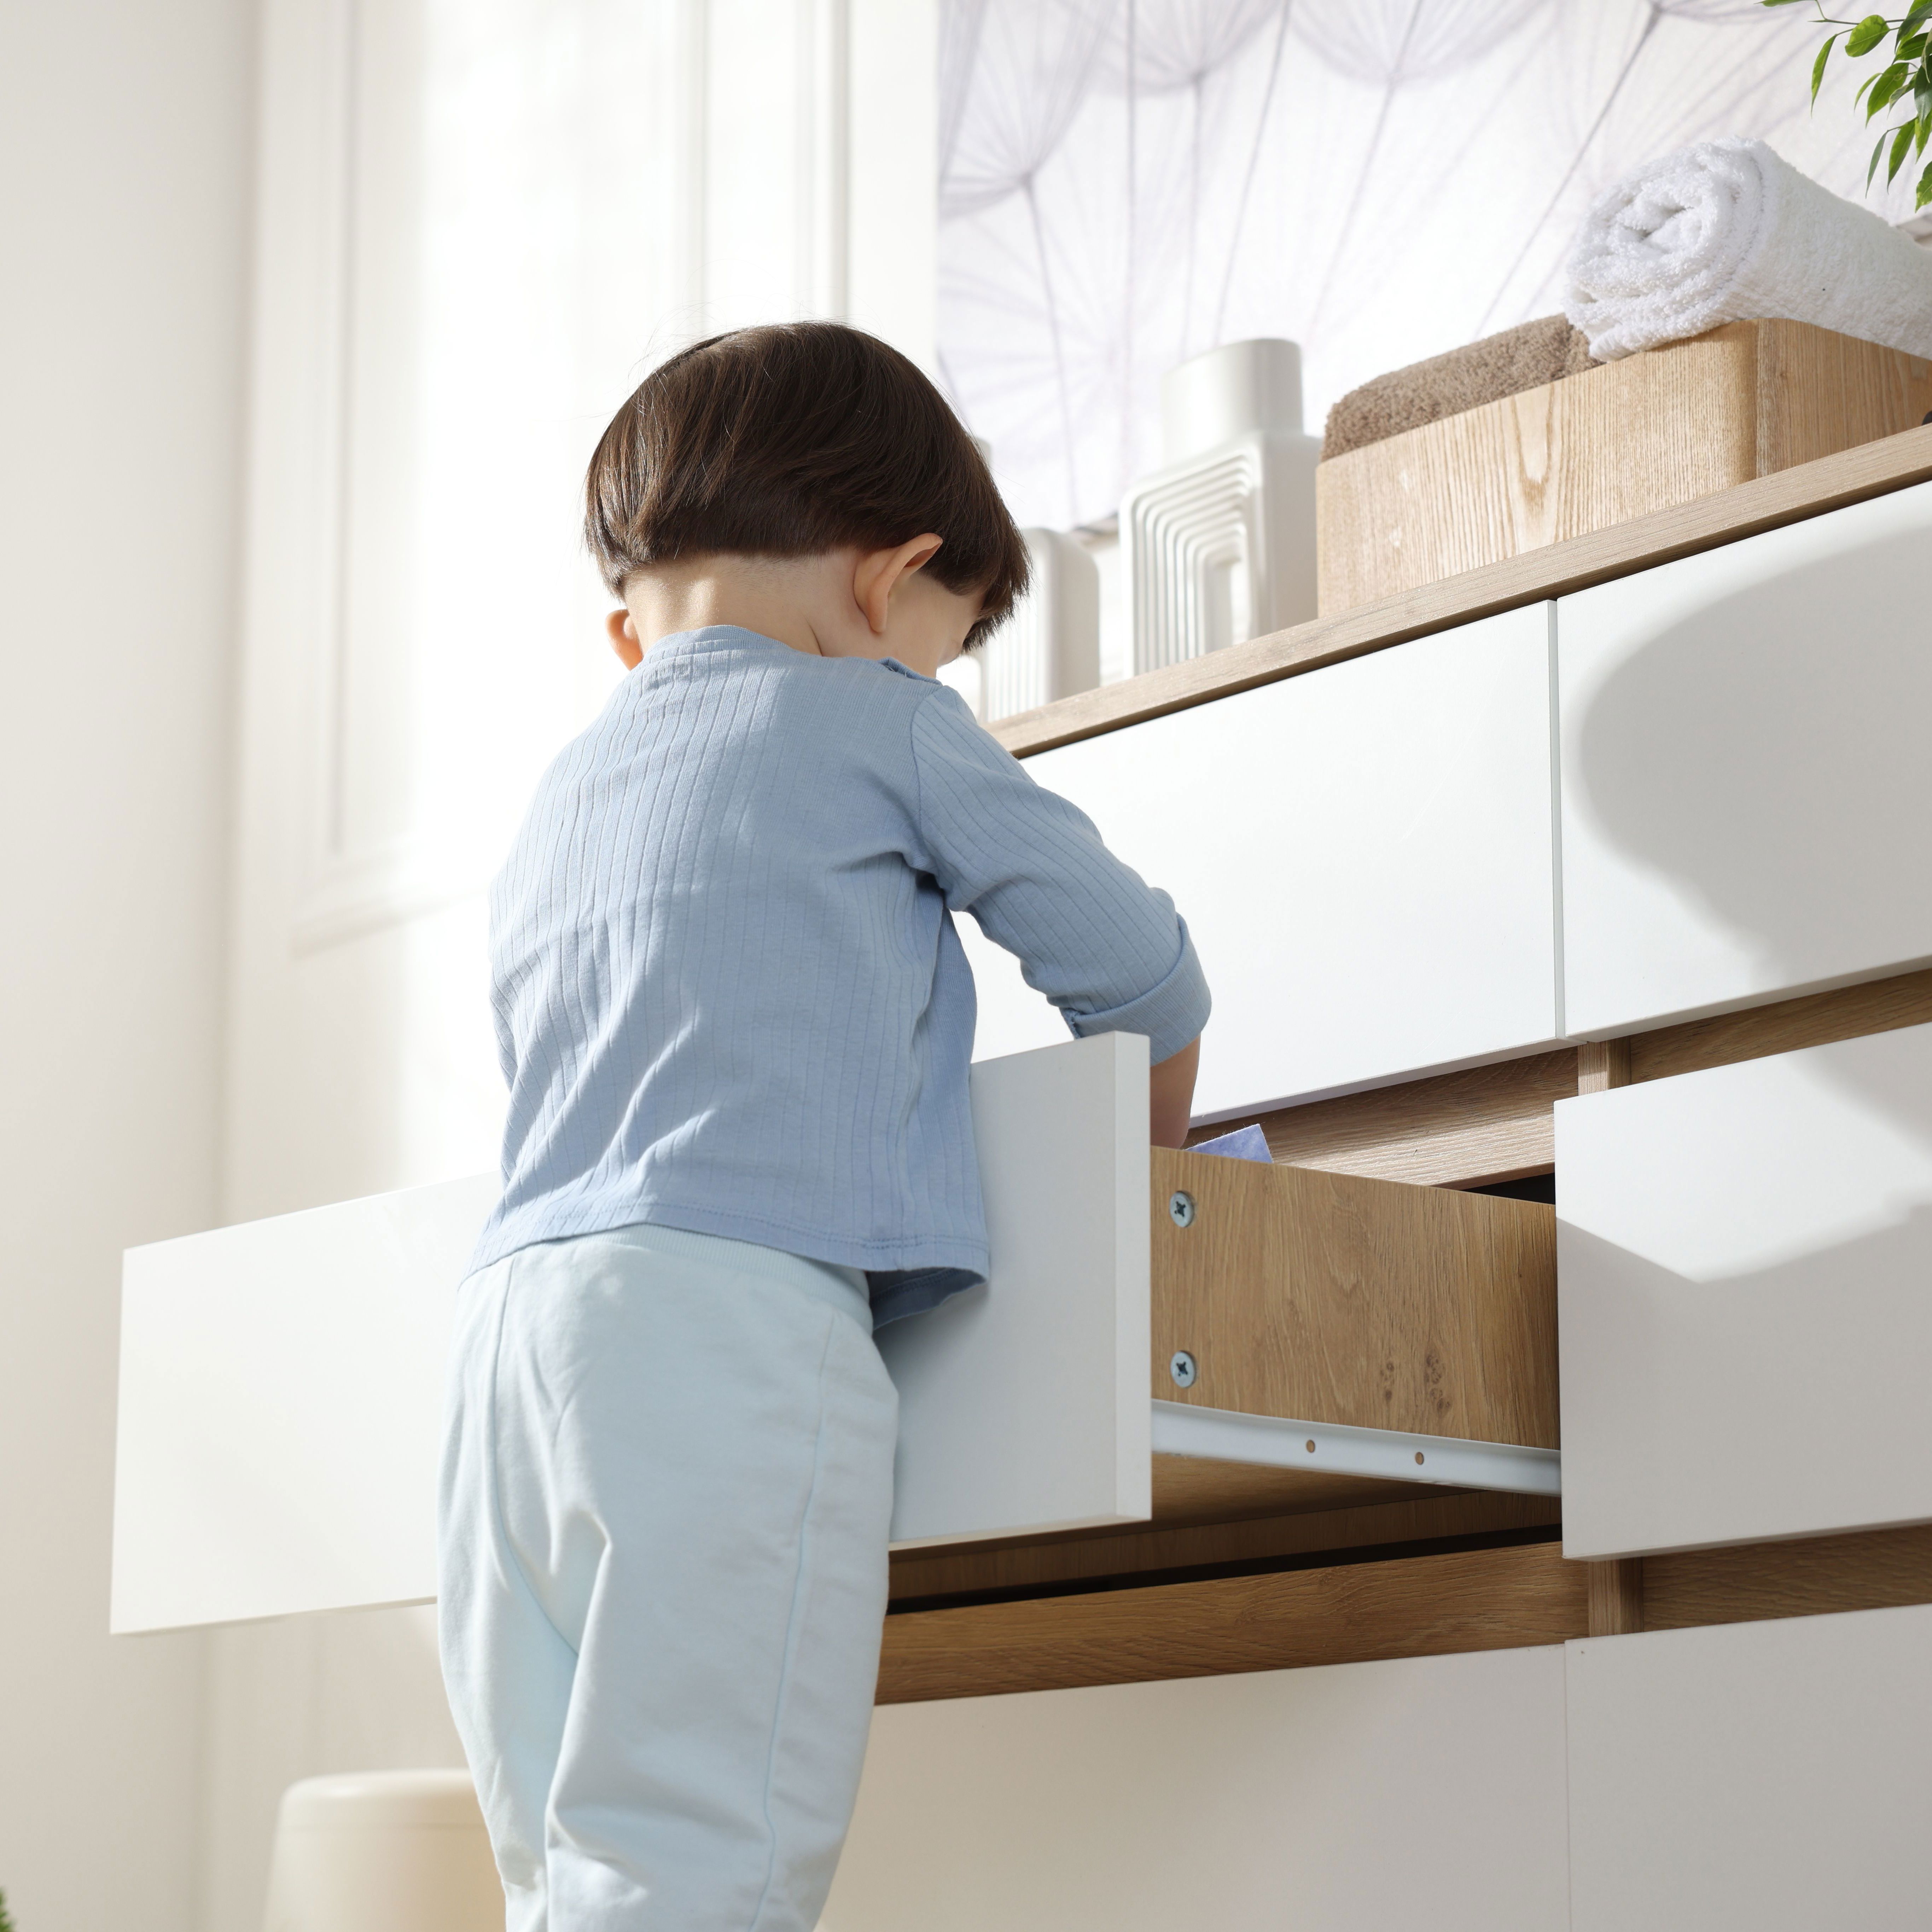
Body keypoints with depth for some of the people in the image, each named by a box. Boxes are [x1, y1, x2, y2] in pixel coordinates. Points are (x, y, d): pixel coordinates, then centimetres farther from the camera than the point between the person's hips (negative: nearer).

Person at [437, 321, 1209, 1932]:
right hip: (733, 1313, -7)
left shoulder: (557, 808, 28)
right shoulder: (878, 725, 9)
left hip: (512, 1323, 7)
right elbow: (1135, 964, 13)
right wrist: (1151, 1150, 32)